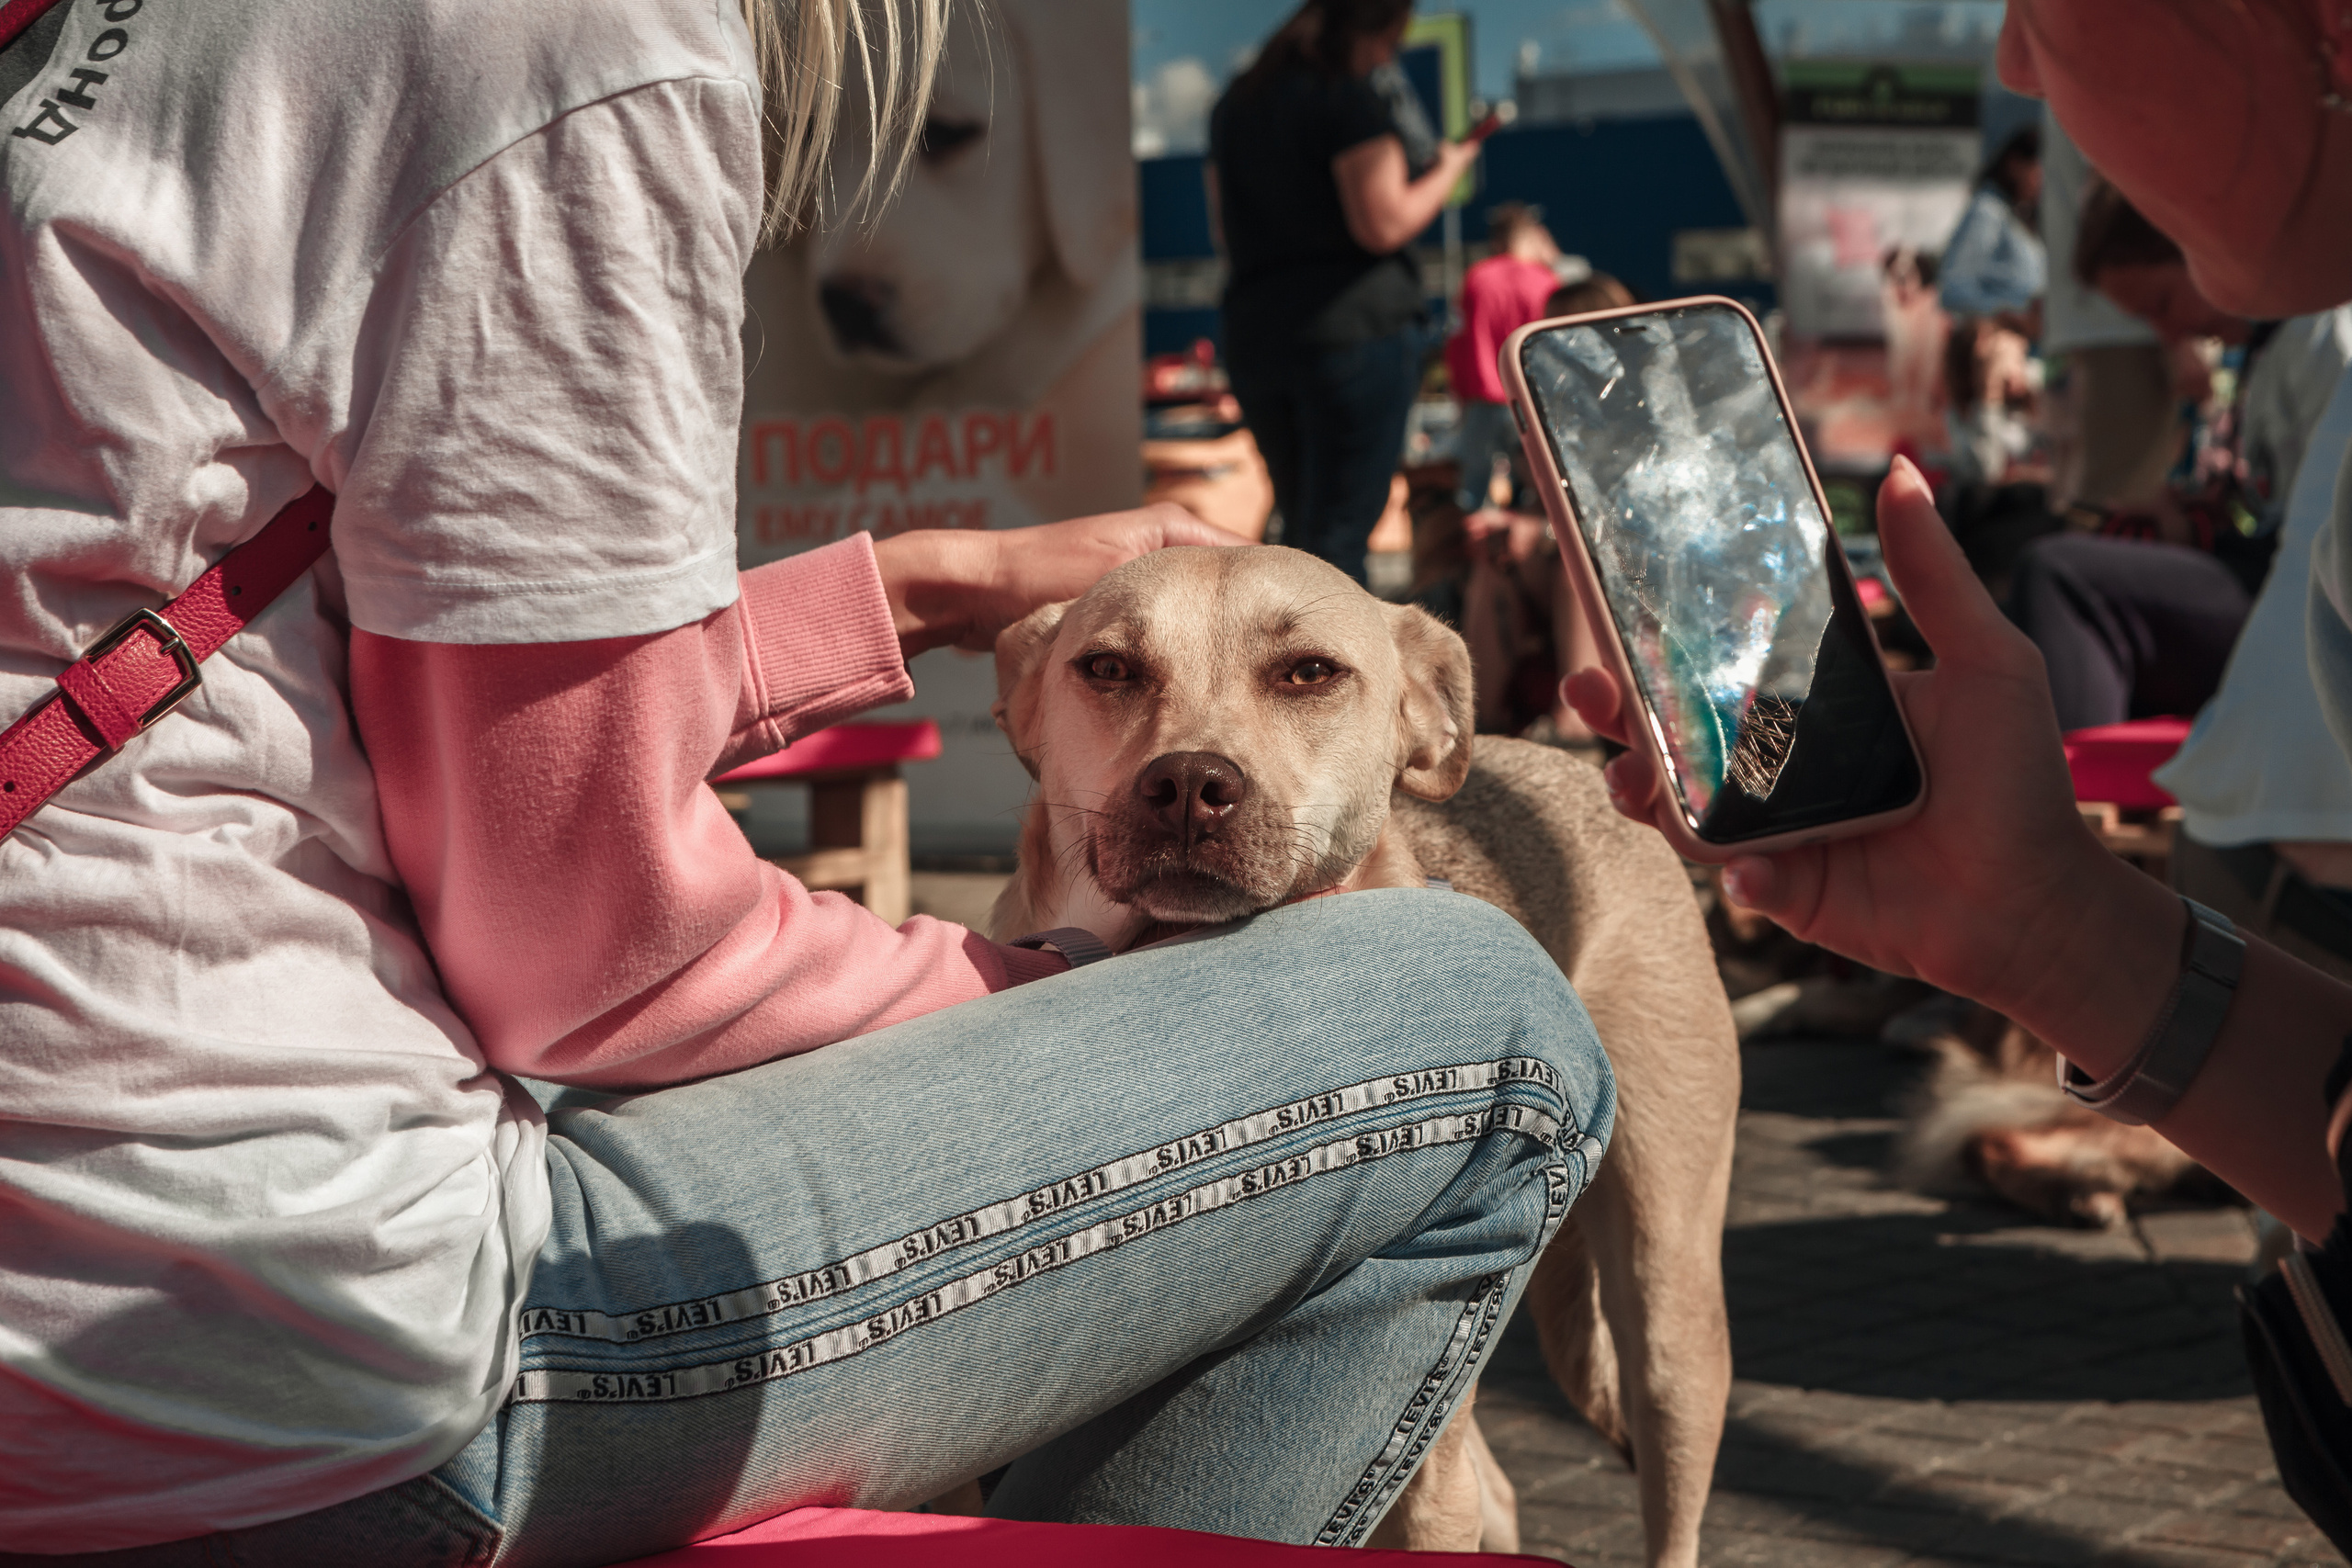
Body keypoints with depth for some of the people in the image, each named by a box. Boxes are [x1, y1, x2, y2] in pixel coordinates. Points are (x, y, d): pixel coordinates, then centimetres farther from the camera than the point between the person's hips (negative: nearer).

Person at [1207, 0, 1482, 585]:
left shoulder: (1234, 104, 16)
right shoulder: (1351, 99, -8)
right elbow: (1384, 224, -14)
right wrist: (1448, 168, 0)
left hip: (1253, 333, 7)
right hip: (1358, 327, -7)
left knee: (1300, 528, 16)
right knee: (1338, 536, -7)